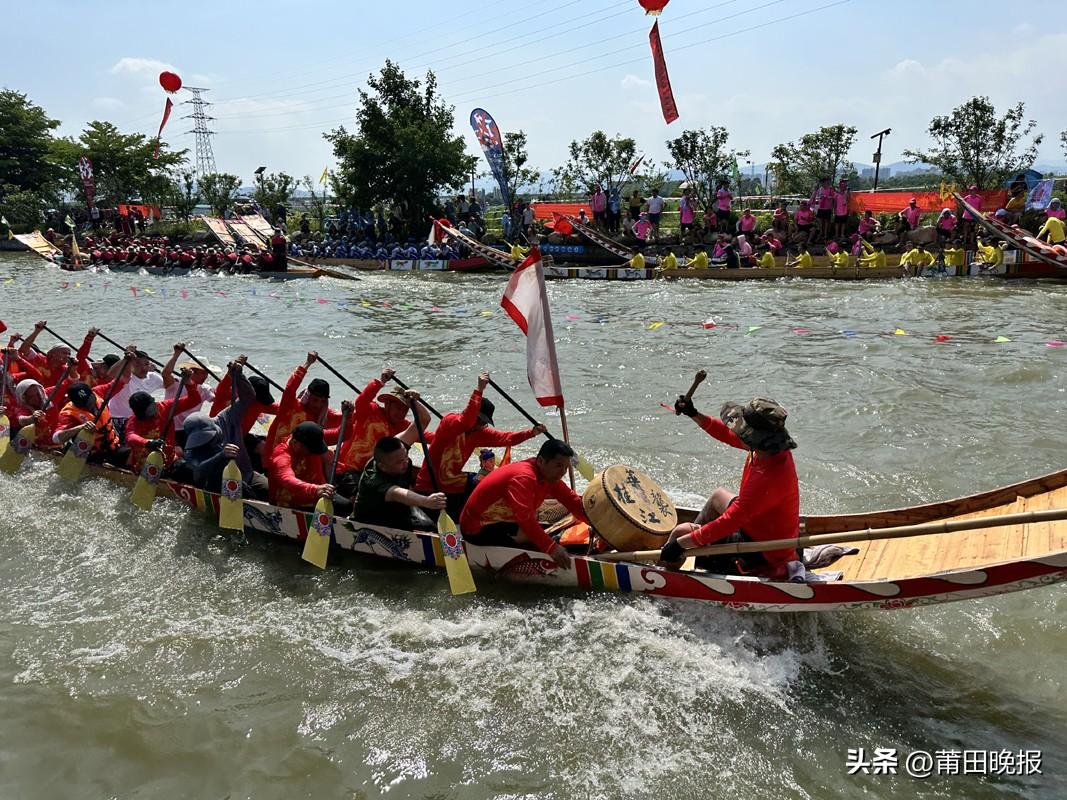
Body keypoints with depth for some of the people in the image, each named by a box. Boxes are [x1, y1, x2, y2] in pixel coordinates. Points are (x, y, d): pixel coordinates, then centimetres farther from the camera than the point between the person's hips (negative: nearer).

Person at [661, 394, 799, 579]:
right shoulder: (772, 447, -12)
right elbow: (728, 434, 4)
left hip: (763, 556, -9)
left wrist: (681, 543, -27)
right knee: (718, 495, 30)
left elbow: (729, 523, -34)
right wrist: (694, 414, -4)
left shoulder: (768, 479, -38)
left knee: (681, 532, -1)